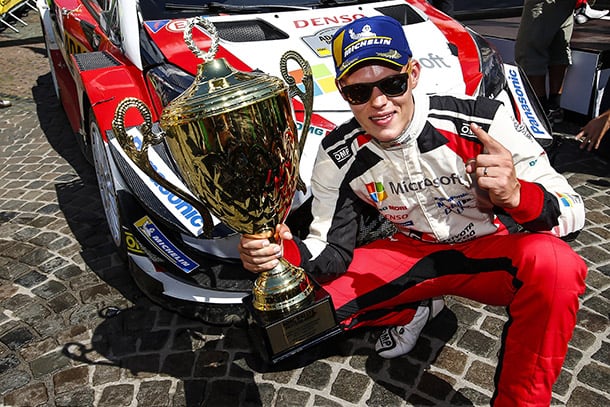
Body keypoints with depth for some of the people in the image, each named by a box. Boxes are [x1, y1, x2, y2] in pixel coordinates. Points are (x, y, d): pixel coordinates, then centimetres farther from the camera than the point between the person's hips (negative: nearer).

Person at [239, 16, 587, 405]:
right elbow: (330, 251, -9)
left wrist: (517, 194, -43)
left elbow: (573, 212, -19)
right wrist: (286, 251, -32)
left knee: (553, 262, -35)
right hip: (414, 253, 3)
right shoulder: (338, 157, -14)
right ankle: (413, 310, 15)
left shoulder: (482, 120, -23)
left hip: (494, 250, -2)